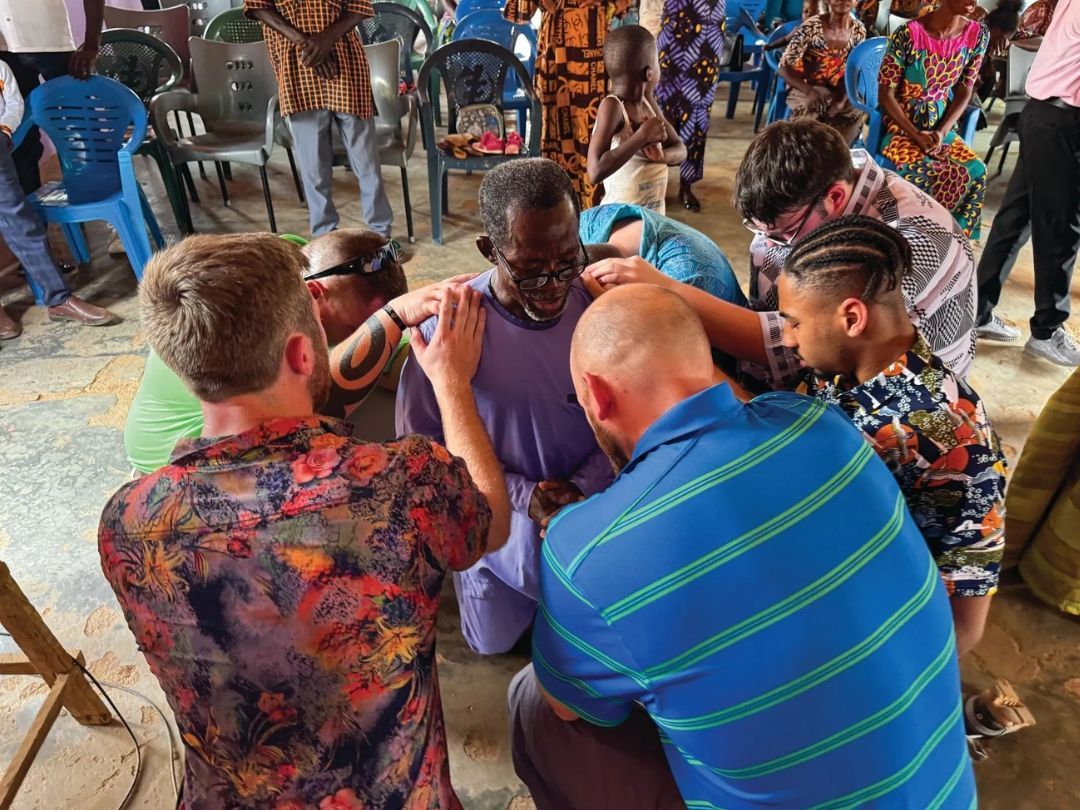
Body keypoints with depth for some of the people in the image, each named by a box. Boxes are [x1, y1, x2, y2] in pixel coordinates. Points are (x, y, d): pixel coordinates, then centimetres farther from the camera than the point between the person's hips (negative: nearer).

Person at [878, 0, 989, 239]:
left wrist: (941, 132, -13)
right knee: (936, 177, -32)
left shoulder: (978, 34, -1)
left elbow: (965, 90, 4)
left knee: (977, 172, -22)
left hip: (942, 127, 5)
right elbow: (885, 94, -12)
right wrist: (917, 136, -19)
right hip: (901, 128, -4)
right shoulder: (907, 34, -15)